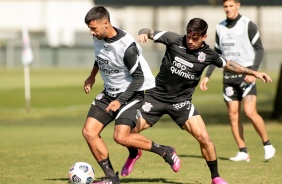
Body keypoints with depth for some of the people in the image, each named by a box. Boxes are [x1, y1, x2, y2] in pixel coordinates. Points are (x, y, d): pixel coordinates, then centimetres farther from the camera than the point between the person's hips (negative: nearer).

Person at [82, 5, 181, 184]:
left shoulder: (126, 47, -28)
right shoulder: (99, 37, -5)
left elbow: (139, 78, -21)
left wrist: (120, 101, -25)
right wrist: (92, 76, 24)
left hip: (132, 93, -8)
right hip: (109, 92, 8)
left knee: (121, 137, -23)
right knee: (89, 131, -5)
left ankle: (164, 151, -2)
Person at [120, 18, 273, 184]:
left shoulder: (208, 54, -5)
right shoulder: (174, 40, -11)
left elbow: (228, 64, 13)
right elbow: (150, 33, -7)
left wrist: (253, 72, 12)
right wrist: (143, 33, -31)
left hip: (181, 101, 0)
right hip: (156, 95, 0)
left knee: (204, 137, -15)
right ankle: (133, 155, 30)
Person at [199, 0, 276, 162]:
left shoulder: (248, 25, -5)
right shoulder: (220, 27, 11)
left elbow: (259, 49, -6)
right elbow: (217, 53, 19)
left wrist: (254, 71, -19)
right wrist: (207, 76, 13)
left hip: (246, 73, -6)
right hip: (228, 75, 6)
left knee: (250, 112, -16)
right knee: (233, 114, 0)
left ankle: (267, 145, 0)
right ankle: (243, 152, 3)